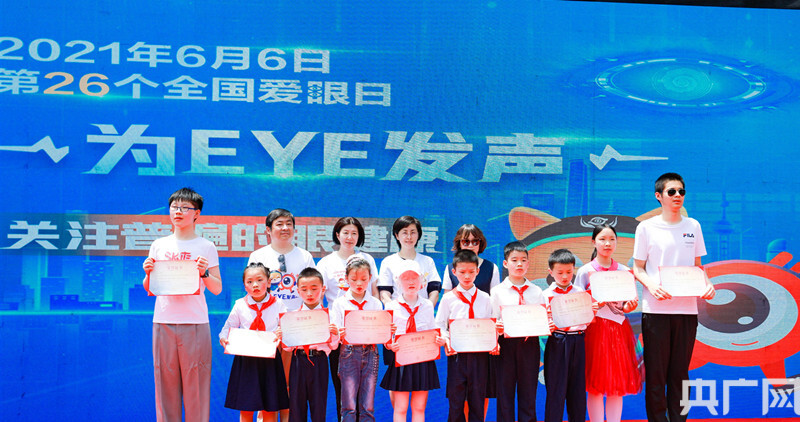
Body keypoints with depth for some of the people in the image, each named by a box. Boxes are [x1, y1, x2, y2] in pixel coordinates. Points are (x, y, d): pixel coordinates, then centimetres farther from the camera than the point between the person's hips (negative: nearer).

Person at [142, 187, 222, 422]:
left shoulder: (206, 247, 4)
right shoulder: (159, 245, 11)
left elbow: (217, 289, 5)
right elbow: (150, 290, 16)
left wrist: (205, 273, -13)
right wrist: (148, 273, -4)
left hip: (195, 323, -2)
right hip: (163, 322, 3)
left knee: (196, 383, -2)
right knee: (165, 381, 4)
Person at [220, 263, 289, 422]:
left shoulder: (278, 304, 2)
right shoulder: (240, 305, 5)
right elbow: (227, 329, 8)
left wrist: (282, 335, -21)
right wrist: (224, 339, -13)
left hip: (270, 359, 0)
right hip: (245, 359, 1)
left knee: (270, 409, 4)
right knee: (245, 409, 4)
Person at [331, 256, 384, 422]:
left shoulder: (376, 304, 9)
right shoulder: (339, 304, 4)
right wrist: (338, 335, -23)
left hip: (370, 354, 2)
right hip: (349, 353, -2)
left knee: (368, 407, 3)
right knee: (349, 407, -2)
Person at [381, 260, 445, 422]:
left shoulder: (428, 306, 7)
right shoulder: (392, 307, 0)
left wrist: (440, 340, -7)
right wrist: (389, 345, -19)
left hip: (423, 359, 2)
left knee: (419, 407, 8)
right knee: (400, 408, 0)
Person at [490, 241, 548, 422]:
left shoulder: (536, 291, 8)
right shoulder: (497, 291, 3)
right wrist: (499, 327, -22)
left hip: (530, 343, 1)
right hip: (506, 343, -1)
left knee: (528, 391, 6)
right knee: (505, 390, 3)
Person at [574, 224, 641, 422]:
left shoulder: (624, 271, 9)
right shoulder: (585, 271, 1)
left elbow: (627, 304, 12)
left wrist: (629, 307, -10)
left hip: (618, 330, 3)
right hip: (594, 329, -2)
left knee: (617, 386, 3)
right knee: (595, 386, -2)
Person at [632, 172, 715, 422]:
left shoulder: (693, 226, 11)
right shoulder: (646, 228, 2)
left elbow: (697, 265, 17)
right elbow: (638, 268, 4)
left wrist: (707, 284, -3)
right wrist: (651, 286, -16)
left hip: (687, 308, 3)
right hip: (656, 309, -2)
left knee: (680, 372, 7)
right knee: (656, 373, 0)